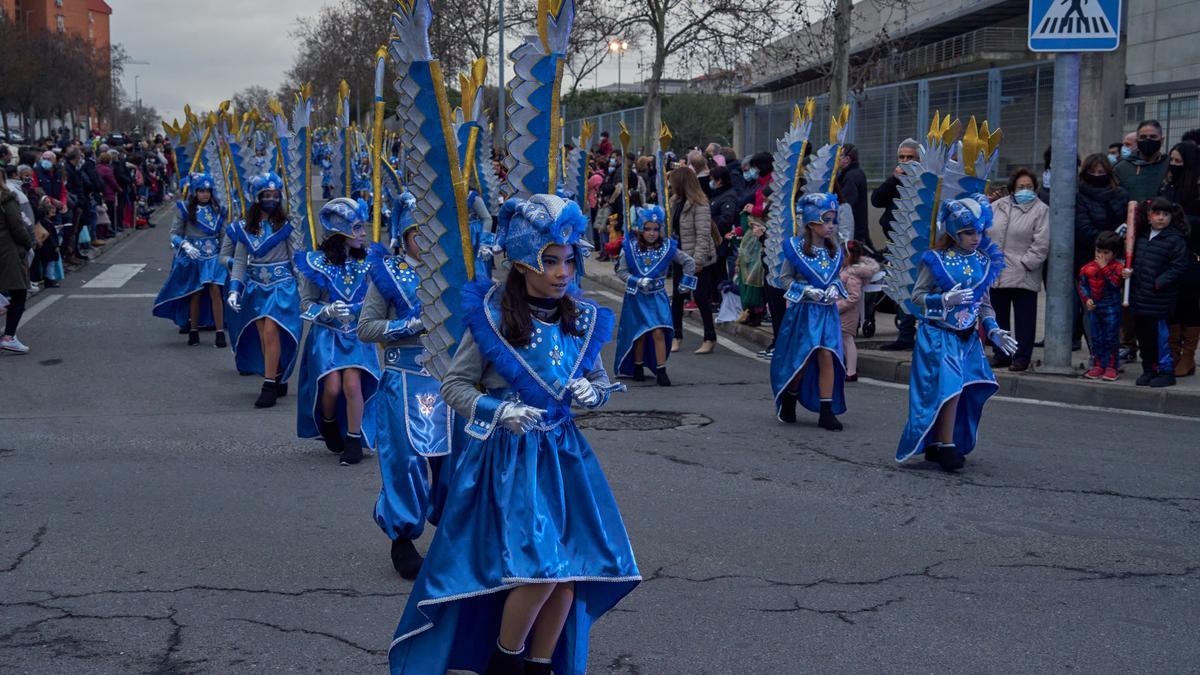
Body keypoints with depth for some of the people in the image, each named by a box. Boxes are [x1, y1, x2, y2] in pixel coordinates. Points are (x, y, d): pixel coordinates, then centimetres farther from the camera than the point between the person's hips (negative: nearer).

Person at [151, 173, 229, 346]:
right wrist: (185, 245, -21)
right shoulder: (185, 209, -2)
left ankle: (220, 333, -11)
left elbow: (223, 235, 12)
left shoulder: (217, 210, 7)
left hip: (214, 256, 1)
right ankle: (193, 332, 18)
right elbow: (175, 234, -4)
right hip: (193, 256, -1)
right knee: (196, 294, 5)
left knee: (215, 291, -11)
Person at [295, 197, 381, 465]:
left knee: (352, 384, -17)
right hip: (326, 334, -1)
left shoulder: (367, 262, 1)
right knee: (332, 387, -14)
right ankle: (328, 425, 19)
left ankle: (354, 441, -1)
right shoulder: (317, 264, -7)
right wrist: (329, 310, -20)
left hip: (357, 334, 1)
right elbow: (306, 304, -3)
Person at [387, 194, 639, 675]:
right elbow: (454, 386, -6)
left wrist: (591, 393, -9)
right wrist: (501, 412, -21)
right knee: (538, 569, -14)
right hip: (507, 455, -5)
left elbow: (601, 384, 14)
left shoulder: (582, 323, 1)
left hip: (564, 454, 5)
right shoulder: (491, 319, -12)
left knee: (569, 573, 4)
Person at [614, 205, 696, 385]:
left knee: (659, 333, -12)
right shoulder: (630, 248, -7)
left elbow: (689, 262, 6)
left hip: (657, 297, 0)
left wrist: (685, 281, 2)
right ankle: (637, 368, 27)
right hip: (636, 297, 0)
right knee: (639, 335, 9)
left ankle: (661, 371, -7)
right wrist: (638, 281, -18)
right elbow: (621, 271, -6)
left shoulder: (667, 247, -4)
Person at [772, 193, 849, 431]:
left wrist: (835, 288, -3)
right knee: (801, 359, 3)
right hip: (803, 311, -3)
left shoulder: (834, 251, 6)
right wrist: (807, 290, -16)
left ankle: (827, 412, -2)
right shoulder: (796, 248, -7)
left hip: (827, 311, 3)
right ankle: (788, 402, 28)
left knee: (827, 356, -7)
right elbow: (784, 279, -3)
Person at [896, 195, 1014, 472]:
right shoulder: (936, 260, -7)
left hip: (968, 337, 5)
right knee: (948, 387, -15)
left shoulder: (984, 262, 7)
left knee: (969, 391, 5)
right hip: (938, 334, -5)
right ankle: (947, 448, -6)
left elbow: (984, 303, 13)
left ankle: (936, 446, 17)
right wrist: (945, 299, -19)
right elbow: (917, 295, -4)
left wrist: (994, 330, 0)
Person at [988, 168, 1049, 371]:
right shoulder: (998, 206, 13)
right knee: (999, 317, 12)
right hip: (996, 274, 5)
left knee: (1024, 318, 0)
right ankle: (1001, 355, 22)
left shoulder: (1041, 210, -1)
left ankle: (1021, 357, 7)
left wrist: (1025, 263, -13)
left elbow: (1041, 244, -8)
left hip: (1023, 276, -5)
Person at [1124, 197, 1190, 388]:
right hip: (1139, 297, 7)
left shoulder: (1176, 239, -9)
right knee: (1142, 333, 13)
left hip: (1159, 299, -7)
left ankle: (1166, 371, 7)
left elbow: (1179, 266, -12)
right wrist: (1127, 270, 4)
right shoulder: (1141, 236, 12)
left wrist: (1160, 282, -17)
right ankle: (1148, 370, 25)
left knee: (1158, 333, -5)